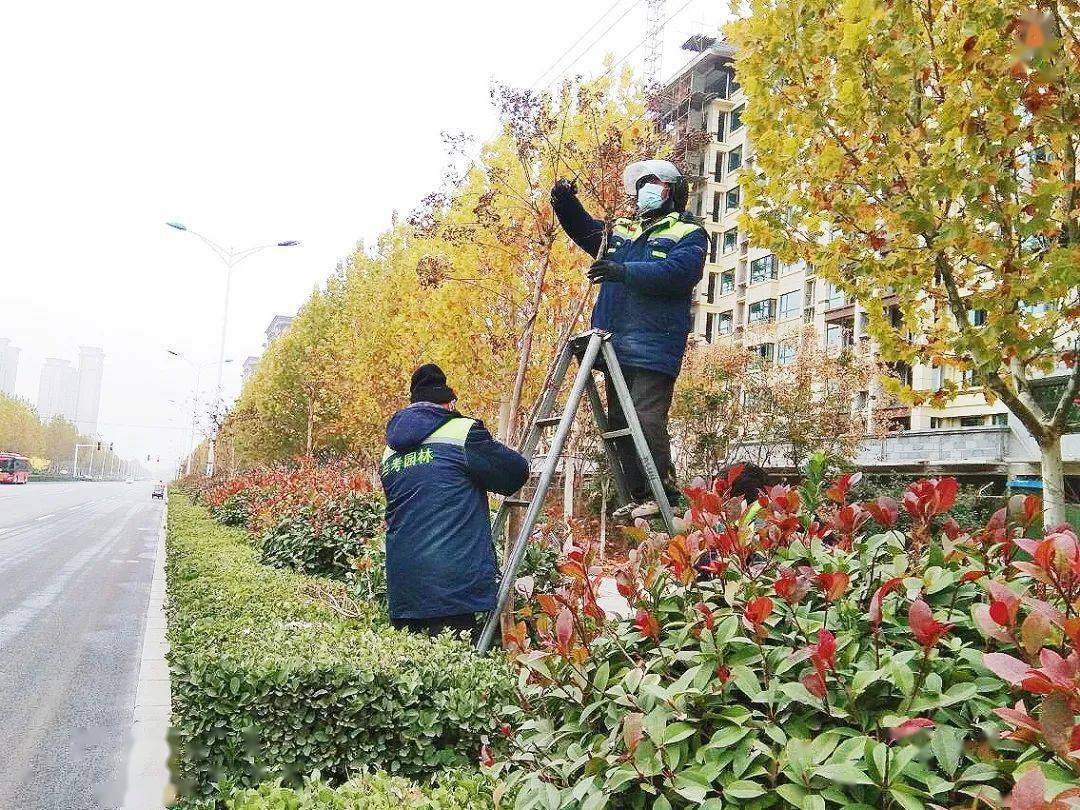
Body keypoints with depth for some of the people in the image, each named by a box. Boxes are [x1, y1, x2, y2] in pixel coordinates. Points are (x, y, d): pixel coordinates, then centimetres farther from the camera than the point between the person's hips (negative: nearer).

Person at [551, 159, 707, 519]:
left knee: (647, 419, -14)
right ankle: (639, 496, 15)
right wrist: (566, 204, 15)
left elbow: (678, 271, -17)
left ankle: (664, 493, -5)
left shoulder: (687, 233, 2)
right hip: (616, 346, 8)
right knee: (620, 422, 8)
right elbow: (584, 229, 35)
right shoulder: (620, 230, 23)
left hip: (653, 349, -8)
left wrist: (626, 271, -24)